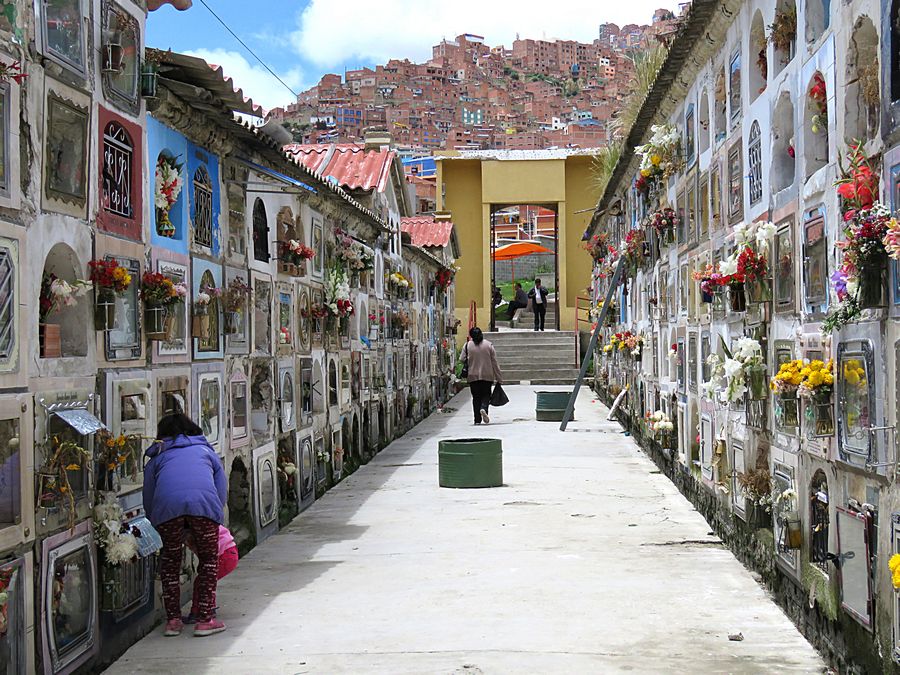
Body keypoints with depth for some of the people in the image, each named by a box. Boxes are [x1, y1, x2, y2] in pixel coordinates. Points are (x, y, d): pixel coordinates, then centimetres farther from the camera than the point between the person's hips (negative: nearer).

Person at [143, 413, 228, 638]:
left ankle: (173, 620, 19)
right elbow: (222, 491, 26)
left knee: (170, 560, 20)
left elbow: (148, 502, 28)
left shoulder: (156, 458, 33)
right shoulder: (205, 450, 34)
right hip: (203, 501, 0)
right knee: (209, 559, 15)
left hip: (166, 503, 1)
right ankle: (205, 619, 13)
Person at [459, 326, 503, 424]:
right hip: (487, 376, 0)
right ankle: (483, 408, -19)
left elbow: (462, 359, -4)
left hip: (473, 376, 0)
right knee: (486, 395, 11)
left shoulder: (467, 345, -3)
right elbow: (494, 362, 0)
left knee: (476, 397, 9)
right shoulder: (489, 345, -2)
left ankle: (477, 420, 7)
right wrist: (499, 378, 4)